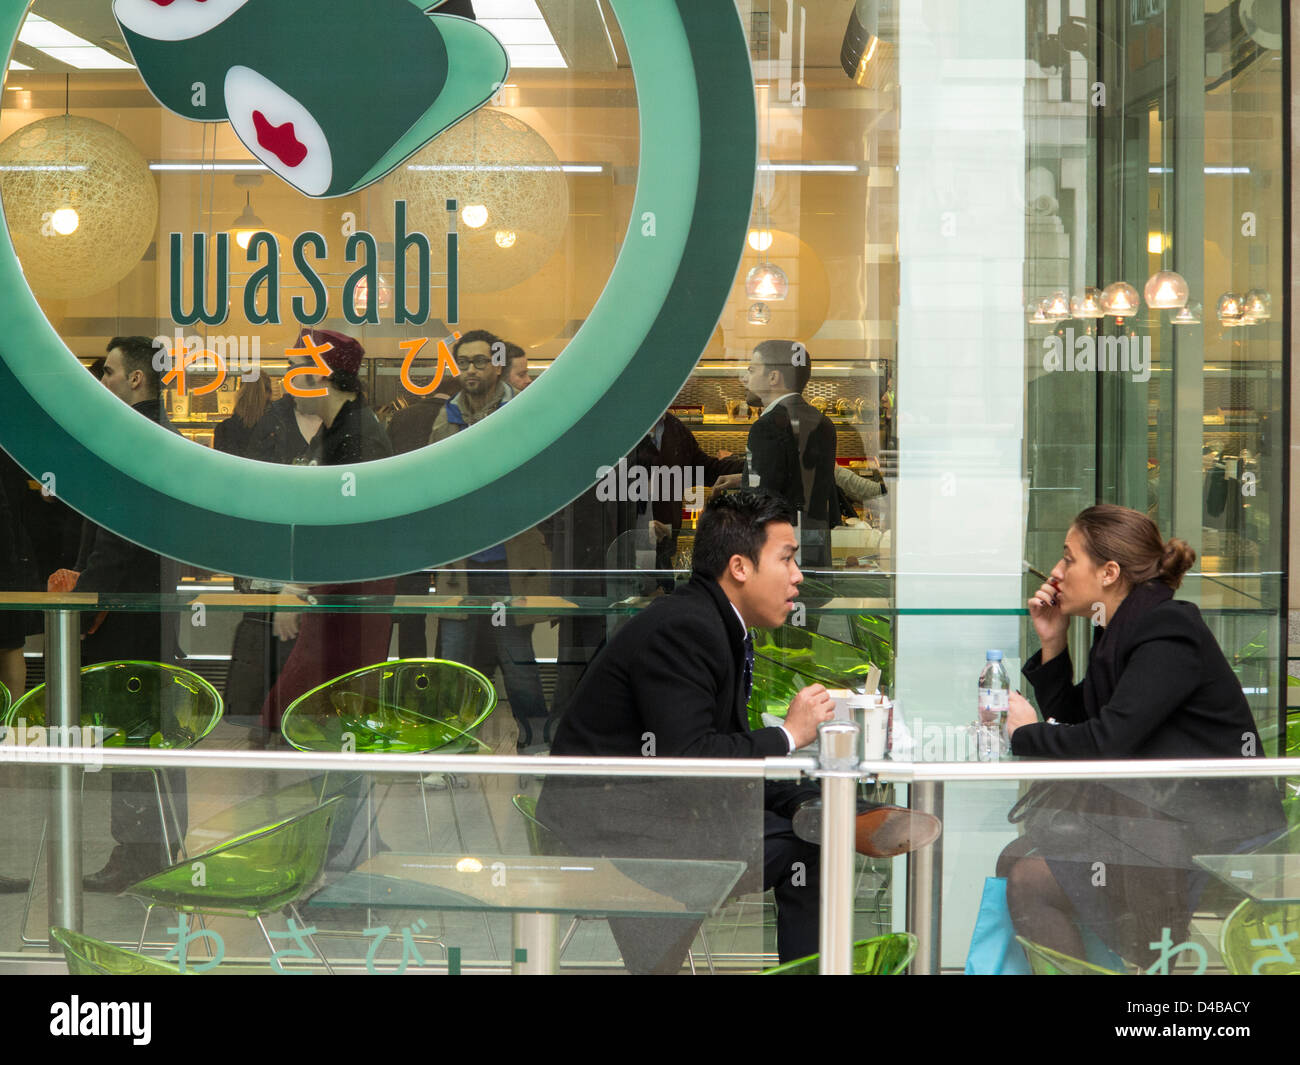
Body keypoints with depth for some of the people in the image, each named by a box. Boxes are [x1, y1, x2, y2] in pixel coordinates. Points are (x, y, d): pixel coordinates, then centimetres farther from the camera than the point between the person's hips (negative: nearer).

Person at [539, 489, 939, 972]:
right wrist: (787, 735, -15)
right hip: (606, 829, -10)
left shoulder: (725, 631, 12)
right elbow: (686, 759, -27)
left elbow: (736, 756, 13)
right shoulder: (682, 629, -20)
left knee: (807, 840, 6)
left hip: (659, 812, 10)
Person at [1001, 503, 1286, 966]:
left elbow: (1105, 742, -25)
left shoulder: (1167, 635, -18)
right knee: (1012, 861, 4)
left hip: (1214, 832, -10)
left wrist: (1026, 733, -8)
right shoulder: (1124, 630, 11)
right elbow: (1075, 721, 17)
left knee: (1031, 881, -16)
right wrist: (1053, 642, 6)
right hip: (1154, 810, 10)